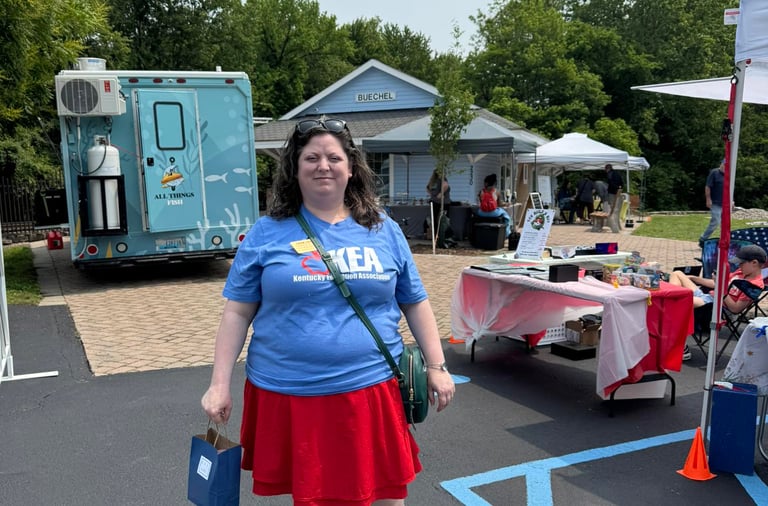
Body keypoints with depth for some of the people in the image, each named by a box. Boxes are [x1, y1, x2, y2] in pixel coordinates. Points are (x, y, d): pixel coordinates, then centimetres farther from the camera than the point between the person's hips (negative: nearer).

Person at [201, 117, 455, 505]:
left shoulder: (384, 231, 5)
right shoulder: (267, 233, 0)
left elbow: (415, 304, 11)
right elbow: (238, 313, 1)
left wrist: (436, 367, 7)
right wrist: (220, 384, -2)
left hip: (370, 391, 1)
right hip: (288, 395, -1)